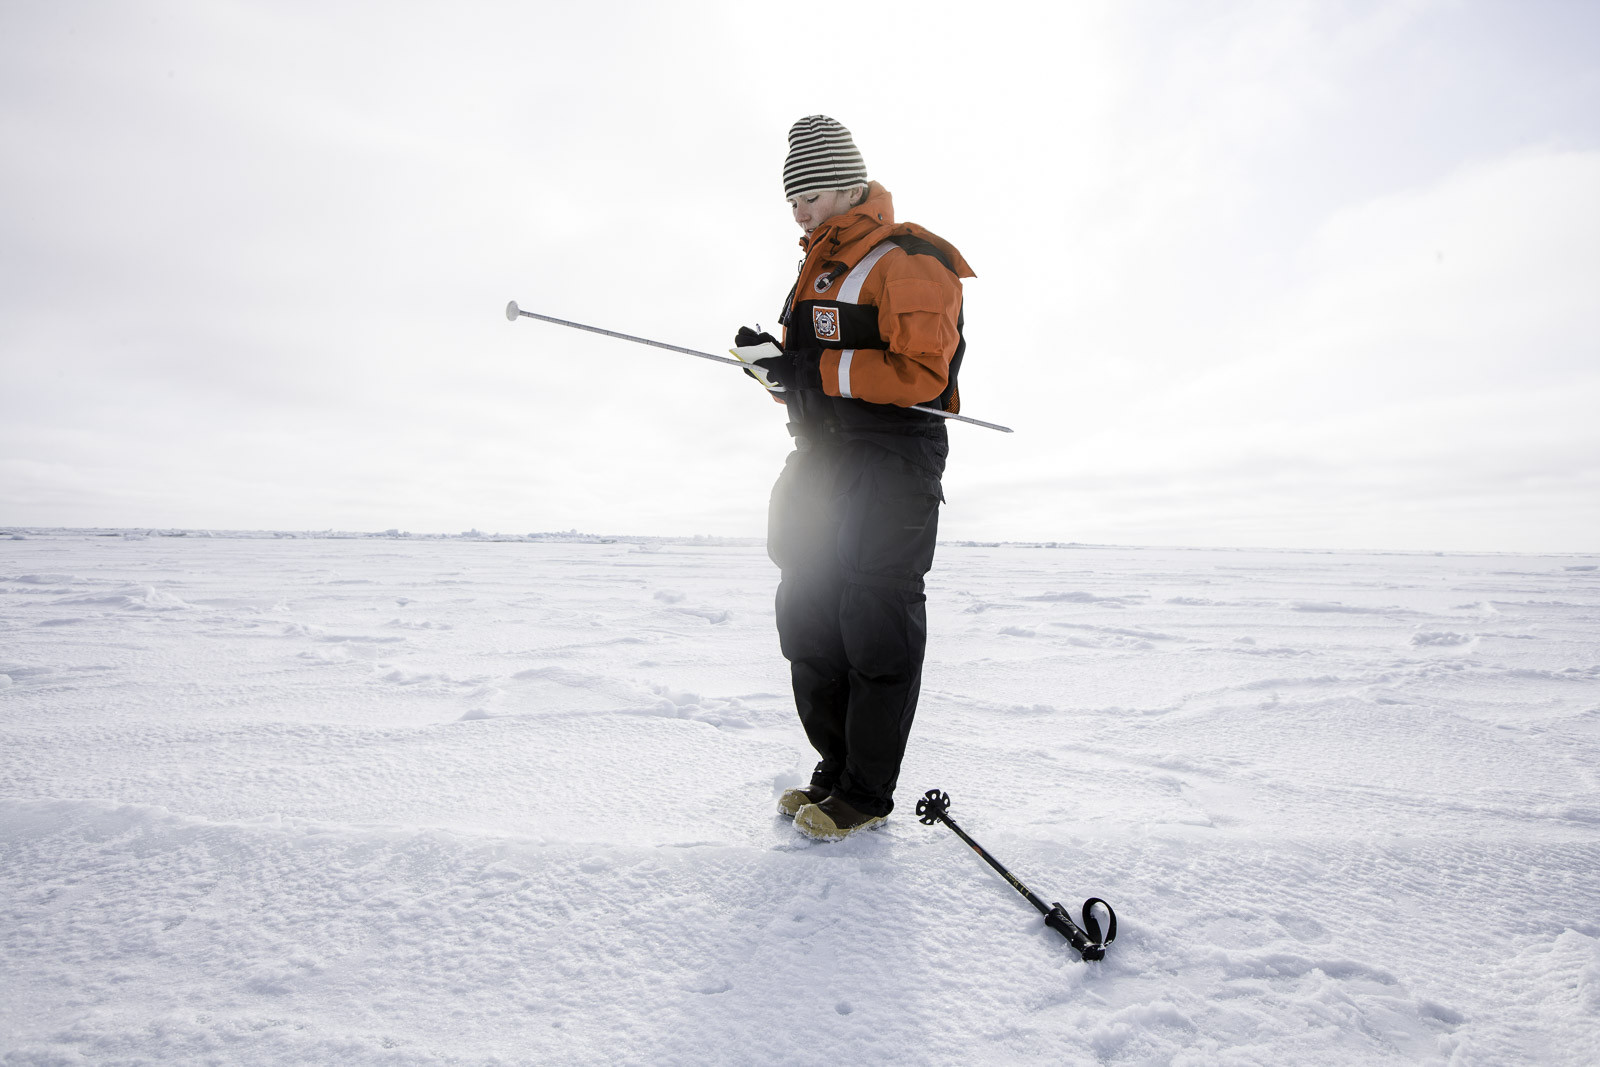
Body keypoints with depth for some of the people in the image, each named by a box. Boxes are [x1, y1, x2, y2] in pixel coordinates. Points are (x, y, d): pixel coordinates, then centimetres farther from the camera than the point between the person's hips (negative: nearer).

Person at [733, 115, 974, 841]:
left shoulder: (906, 264, -6)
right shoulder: (820, 271, 21)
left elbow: (922, 374, -18)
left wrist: (820, 371, -19)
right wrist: (774, 363, 1)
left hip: (891, 462, -9)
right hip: (823, 460, 9)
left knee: (874, 626, -5)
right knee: (809, 617, 9)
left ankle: (867, 792, 8)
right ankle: (835, 771, 23)